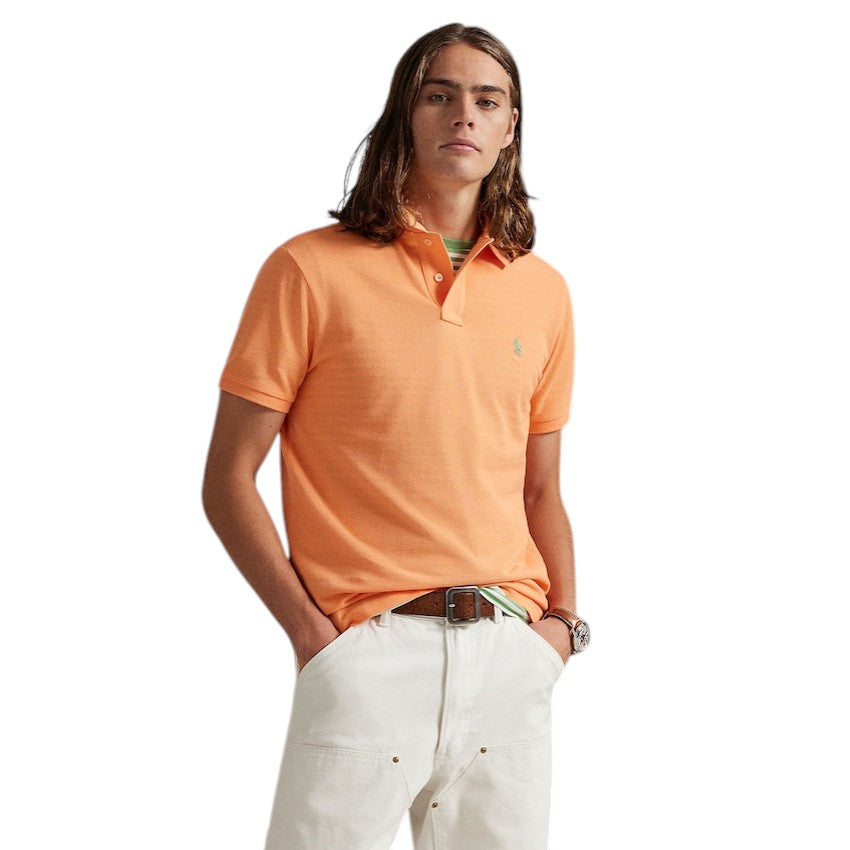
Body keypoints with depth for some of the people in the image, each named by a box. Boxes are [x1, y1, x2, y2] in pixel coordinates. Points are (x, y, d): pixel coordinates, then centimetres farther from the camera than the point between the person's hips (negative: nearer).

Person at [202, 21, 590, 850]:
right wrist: (307, 626, -9)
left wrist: (563, 619, 3)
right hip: (366, 649, -4)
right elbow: (228, 480, -1)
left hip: (514, 654, 4)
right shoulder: (310, 269, -1)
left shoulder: (543, 291, 12)